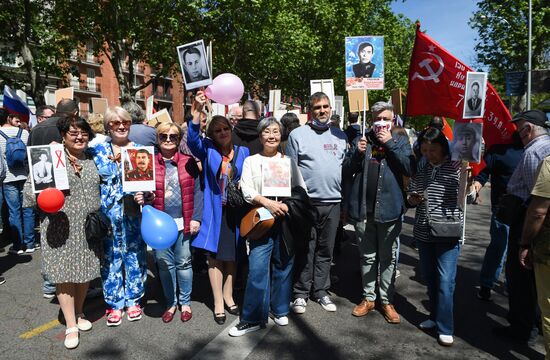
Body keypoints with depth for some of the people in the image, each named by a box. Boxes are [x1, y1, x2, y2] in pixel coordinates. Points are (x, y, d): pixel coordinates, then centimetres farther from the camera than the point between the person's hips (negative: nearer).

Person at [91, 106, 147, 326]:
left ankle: (133, 300, 25)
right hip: (108, 213, 0)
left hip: (133, 211, 0)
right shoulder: (99, 150, 6)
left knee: (134, 255, 8)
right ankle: (114, 303, 22)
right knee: (111, 257, 6)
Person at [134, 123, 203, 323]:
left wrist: (196, 218, -8)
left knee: (183, 263, 10)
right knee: (165, 264, 11)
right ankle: (171, 303, 28)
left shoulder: (188, 162, -1)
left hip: (184, 222, -1)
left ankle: (185, 302, 26)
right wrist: (140, 198, -14)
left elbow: (197, 191, -3)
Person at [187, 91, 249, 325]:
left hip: (235, 210, 2)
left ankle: (228, 295, 30)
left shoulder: (243, 152, 4)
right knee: (215, 256, 4)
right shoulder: (207, 150, -2)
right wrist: (197, 111, -35)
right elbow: (192, 140, -23)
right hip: (214, 211, -2)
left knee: (232, 255, 12)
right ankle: (218, 302, 17)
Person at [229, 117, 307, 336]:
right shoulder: (251, 161, 8)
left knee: (283, 265, 8)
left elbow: (301, 190, 6)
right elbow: (246, 190, -4)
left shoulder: (289, 161, 12)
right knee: (257, 269, -6)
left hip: (286, 219, 2)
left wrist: (289, 205, -12)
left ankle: (279, 310, 25)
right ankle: (252, 318, 6)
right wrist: (268, 203, -19)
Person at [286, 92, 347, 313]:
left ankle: (320, 291, 25)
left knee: (325, 251, 12)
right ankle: (301, 293, 17)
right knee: (305, 251, 4)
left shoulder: (340, 136, 12)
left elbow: (345, 167, 17)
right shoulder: (298, 135, -1)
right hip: (306, 202, -4)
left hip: (333, 203, 4)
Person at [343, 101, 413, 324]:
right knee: (367, 257, 13)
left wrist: (390, 143, -13)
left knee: (388, 258, 9)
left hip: (389, 209, -2)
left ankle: (386, 300, 21)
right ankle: (368, 297, 26)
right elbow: (346, 172, 5)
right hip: (363, 208, 2)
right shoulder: (361, 141, 8)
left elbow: (409, 168, -12)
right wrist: (357, 153, -11)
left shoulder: (400, 142, 4)